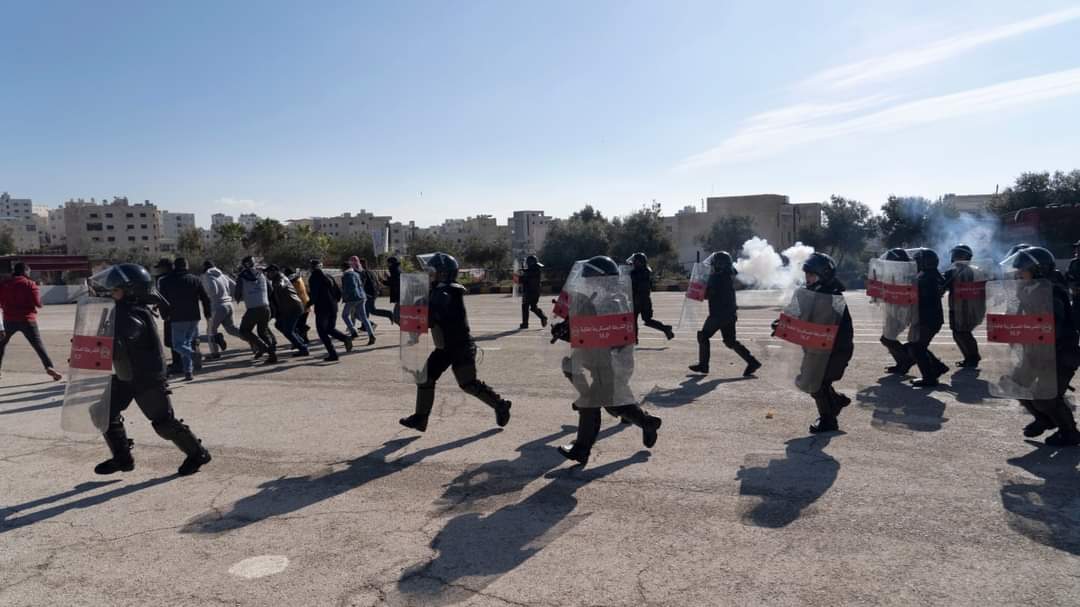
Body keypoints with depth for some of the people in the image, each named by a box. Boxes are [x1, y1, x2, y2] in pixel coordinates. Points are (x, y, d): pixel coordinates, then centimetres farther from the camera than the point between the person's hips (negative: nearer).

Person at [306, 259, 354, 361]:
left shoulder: (313, 278, -8)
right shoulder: (328, 277, 12)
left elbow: (314, 295, -16)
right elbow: (339, 292, 11)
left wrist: (308, 305, -1)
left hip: (321, 308, -7)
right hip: (333, 307, 7)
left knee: (322, 331, 4)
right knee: (330, 329, 21)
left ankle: (332, 354, -3)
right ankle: (346, 338, -6)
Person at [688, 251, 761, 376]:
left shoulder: (716, 277, -16)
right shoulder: (730, 276, 9)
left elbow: (707, 294, -18)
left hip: (718, 315, -8)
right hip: (730, 314, 8)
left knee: (703, 336, 8)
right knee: (731, 341, 13)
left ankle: (703, 365, 11)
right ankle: (752, 361, 3)